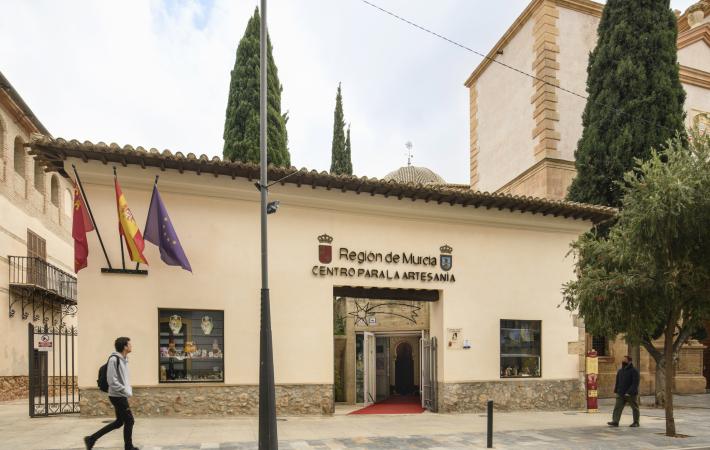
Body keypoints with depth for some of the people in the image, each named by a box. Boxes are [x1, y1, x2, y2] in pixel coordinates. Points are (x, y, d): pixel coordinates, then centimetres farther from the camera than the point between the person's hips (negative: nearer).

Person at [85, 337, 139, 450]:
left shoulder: (124, 359, 11)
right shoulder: (114, 359, -18)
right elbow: (112, 381, -22)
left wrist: (129, 388, 9)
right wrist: (126, 391, -19)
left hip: (121, 396, 9)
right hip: (118, 396, -9)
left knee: (119, 422, 15)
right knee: (129, 421, 0)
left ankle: (91, 439, 21)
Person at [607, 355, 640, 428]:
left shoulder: (634, 371, -8)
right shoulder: (620, 371, 13)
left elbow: (635, 383, -16)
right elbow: (617, 382, 17)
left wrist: (629, 392, -22)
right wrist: (616, 391, 6)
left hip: (631, 394, -5)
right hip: (620, 394, 5)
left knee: (635, 408, 8)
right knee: (617, 407, -6)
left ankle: (636, 422, 22)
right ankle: (615, 421, -11)